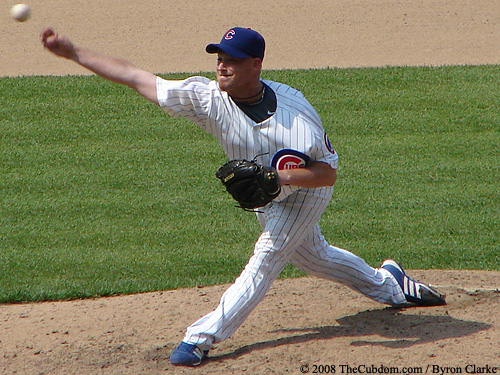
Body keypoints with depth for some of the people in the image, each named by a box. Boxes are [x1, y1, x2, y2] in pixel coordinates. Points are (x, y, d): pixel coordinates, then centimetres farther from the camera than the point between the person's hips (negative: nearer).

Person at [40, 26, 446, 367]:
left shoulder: (294, 111, -36)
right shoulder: (208, 97, -26)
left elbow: (328, 173, -32)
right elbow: (135, 76, -26)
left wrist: (275, 175, -46)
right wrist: (73, 51, -30)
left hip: (307, 192, -6)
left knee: (268, 255, -17)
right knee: (313, 257, 21)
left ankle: (204, 336, -16)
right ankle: (387, 283, 45)